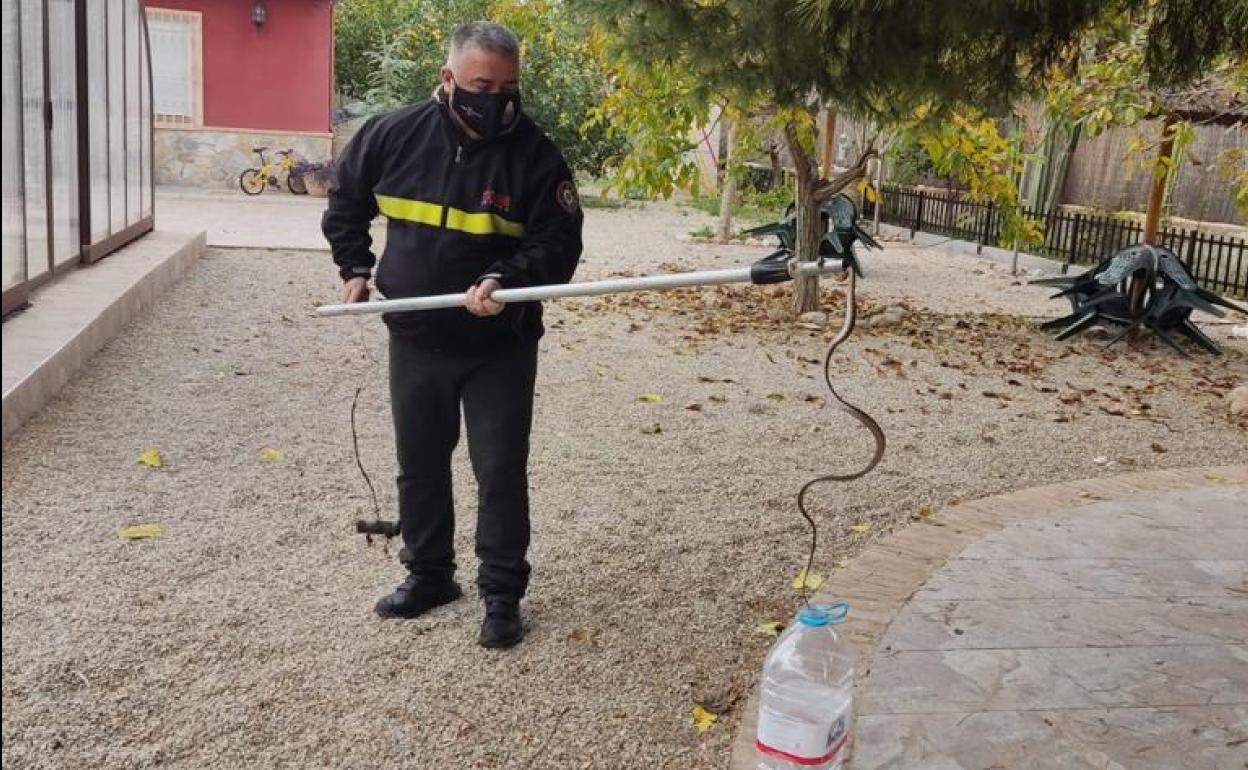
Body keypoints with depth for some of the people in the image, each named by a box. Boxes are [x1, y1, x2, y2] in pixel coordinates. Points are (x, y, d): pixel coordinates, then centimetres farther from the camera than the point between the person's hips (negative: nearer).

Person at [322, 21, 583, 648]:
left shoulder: (536, 155, -12)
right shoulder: (393, 136, -5)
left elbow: (559, 244, -12)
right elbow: (344, 202, 13)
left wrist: (506, 281, -28)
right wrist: (355, 268, 6)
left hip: (500, 346, -3)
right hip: (414, 339, 3)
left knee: (501, 471, 2)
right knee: (420, 464, 15)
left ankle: (502, 595, 18)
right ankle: (428, 574, 34)